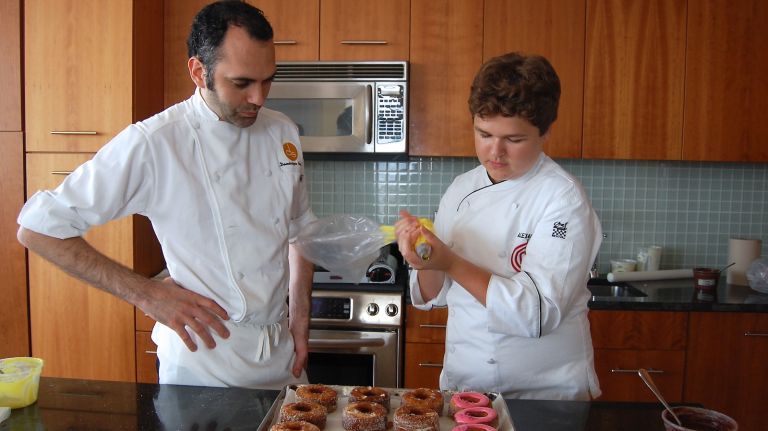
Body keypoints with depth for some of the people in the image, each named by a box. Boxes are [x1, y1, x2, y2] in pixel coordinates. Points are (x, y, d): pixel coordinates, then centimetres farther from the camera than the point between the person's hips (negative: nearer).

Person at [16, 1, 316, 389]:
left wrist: (299, 313, 4)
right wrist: (147, 294, -17)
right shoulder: (151, 144, -16)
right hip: (203, 357, -5)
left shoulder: (283, 133, 2)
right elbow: (37, 229, -13)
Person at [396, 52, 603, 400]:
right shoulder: (461, 189, 0)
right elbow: (435, 295, 3)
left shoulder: (563, 199, -15)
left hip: (544, 392, -4)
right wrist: (425, 257, -16)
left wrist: (451, 263, -30)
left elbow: (538, 313, -24)